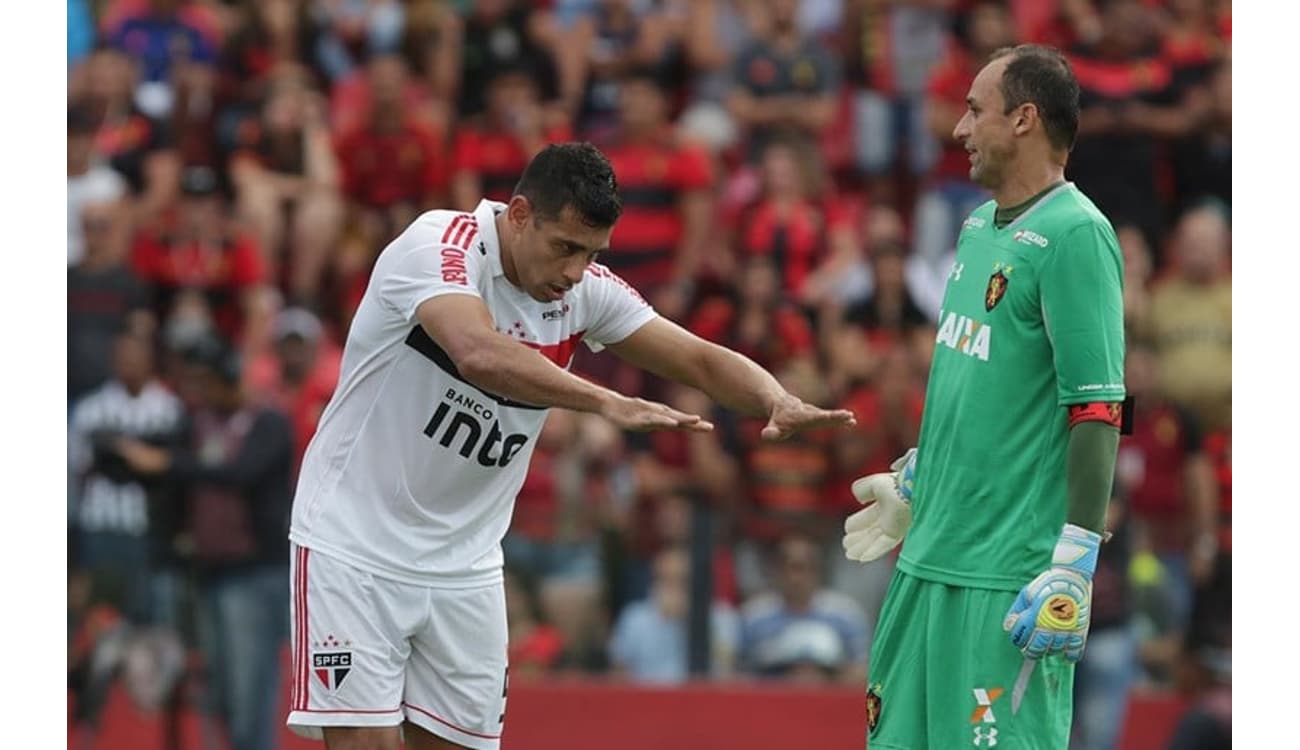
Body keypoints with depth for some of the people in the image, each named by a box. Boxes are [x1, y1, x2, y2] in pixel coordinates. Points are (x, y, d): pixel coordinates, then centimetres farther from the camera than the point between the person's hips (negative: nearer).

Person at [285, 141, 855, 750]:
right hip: (355, 544, -6)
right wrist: (610, 403, -49)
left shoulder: (586, 290, -2)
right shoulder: (437, 244, -21)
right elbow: (480, 356, -39)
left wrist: (779, 402, -22)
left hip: (465, 563, 6)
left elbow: (702, 361, -1)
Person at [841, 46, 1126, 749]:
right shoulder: (978, 226, 14)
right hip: (929, 558, 9)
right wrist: (912, 484, 33)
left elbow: (1097, 411, -18)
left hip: (1010, 576, -9)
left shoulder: (1074, 235, -13)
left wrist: (1074, 566, -22)